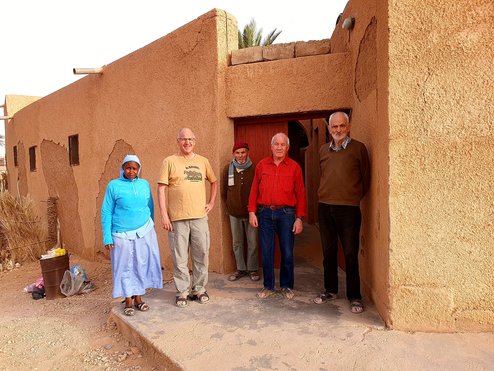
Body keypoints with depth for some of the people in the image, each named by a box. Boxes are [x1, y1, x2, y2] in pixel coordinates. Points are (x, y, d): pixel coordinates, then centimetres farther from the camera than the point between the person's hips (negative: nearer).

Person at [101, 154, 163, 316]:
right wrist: (107, 237, -7)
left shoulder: (145, 184, 5)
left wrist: (150, 228, 14)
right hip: (122, 236, -2)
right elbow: (106, 212, -3)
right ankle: (128, 301, 20)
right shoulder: (113, 185, -3)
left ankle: (138, 299, 23)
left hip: (144, 233, 3)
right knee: (125, 268, 6)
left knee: (142, 265, 7)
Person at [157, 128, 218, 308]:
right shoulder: (169, 161, 0)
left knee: (202, 255, 10)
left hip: (200, 217, 3)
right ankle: (182, 292, 21)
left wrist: (211, 202, 12)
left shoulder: (203, 161, 10)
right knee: (179, 257, 5)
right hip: (177, 218, -3)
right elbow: (161, 188, -3)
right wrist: (164, 214, -9)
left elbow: (214, 182, 23)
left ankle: (199, 289, 27)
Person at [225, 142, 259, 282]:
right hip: (234, 212, 2)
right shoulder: (229, 169, 0)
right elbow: (225, 189, 9)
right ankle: (241, 269, 25)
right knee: (237, 242, 12)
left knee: (252, 242, 5)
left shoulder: (254, 169, -5)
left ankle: (252, 269, 20)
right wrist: (229, 205, 8)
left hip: (250, 211, -2)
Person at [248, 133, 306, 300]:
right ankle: (268, 286, 23)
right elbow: (254, 190, 7)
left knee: (287, 252, 6)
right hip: (265, 213, 1)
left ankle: (287, 286, 25)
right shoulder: (262, 165, 7)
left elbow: (300, 194, 1)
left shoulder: (294, 167, 3)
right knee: (266, 252, 7)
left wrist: (299, 218, -4)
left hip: (286, 213, -1)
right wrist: (252, 212, 0)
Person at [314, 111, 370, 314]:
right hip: (324, 207, 4)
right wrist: (328, 195, 14)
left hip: (349, 208, -4)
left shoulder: (358, 148, -3)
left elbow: (366, 178, 3)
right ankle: (330, 290, 29)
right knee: (328, 252, 13)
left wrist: (354, 197, 7)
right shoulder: (323, 150, 10)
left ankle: (354, 296, 16)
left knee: (350, 254, 2)